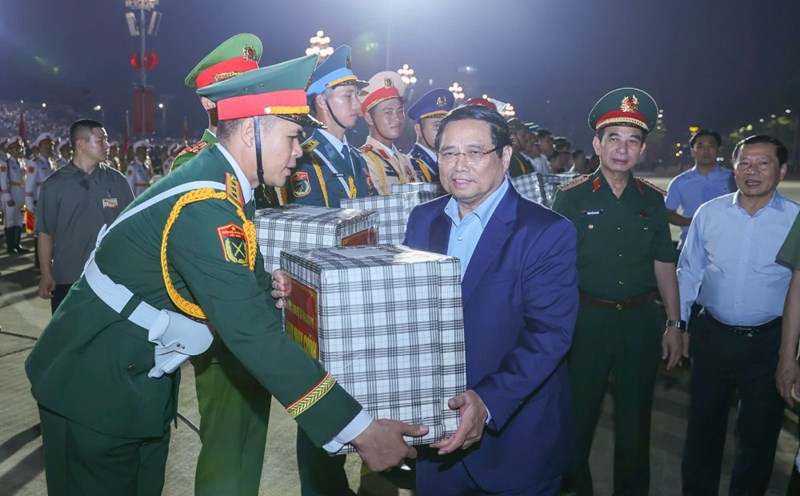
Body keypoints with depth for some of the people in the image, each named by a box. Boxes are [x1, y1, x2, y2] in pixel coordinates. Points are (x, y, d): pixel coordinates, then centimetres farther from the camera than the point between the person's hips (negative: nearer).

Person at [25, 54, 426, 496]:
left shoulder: (214, 178, 0)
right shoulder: (204, 206, -29)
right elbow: (251, 333, -35)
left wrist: (267, 289, -11)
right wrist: (358, 430, -34)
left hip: (142, 382, 9)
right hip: (94, 390, -8)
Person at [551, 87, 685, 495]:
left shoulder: (652, 200, 4)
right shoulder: (571, 196, -7)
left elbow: (664, 264, 9)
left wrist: (674, 324, 7)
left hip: (642, 319, 3)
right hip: (587, 318, -3)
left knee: (636, 413, 16)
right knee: (579, 411, 10)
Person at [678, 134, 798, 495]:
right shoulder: (708, 214, -3)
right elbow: (688, 273, 5)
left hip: (768, 342, -1)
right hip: (712, 335, 1)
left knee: (759, 432, 16)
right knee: (703, 424, 17)